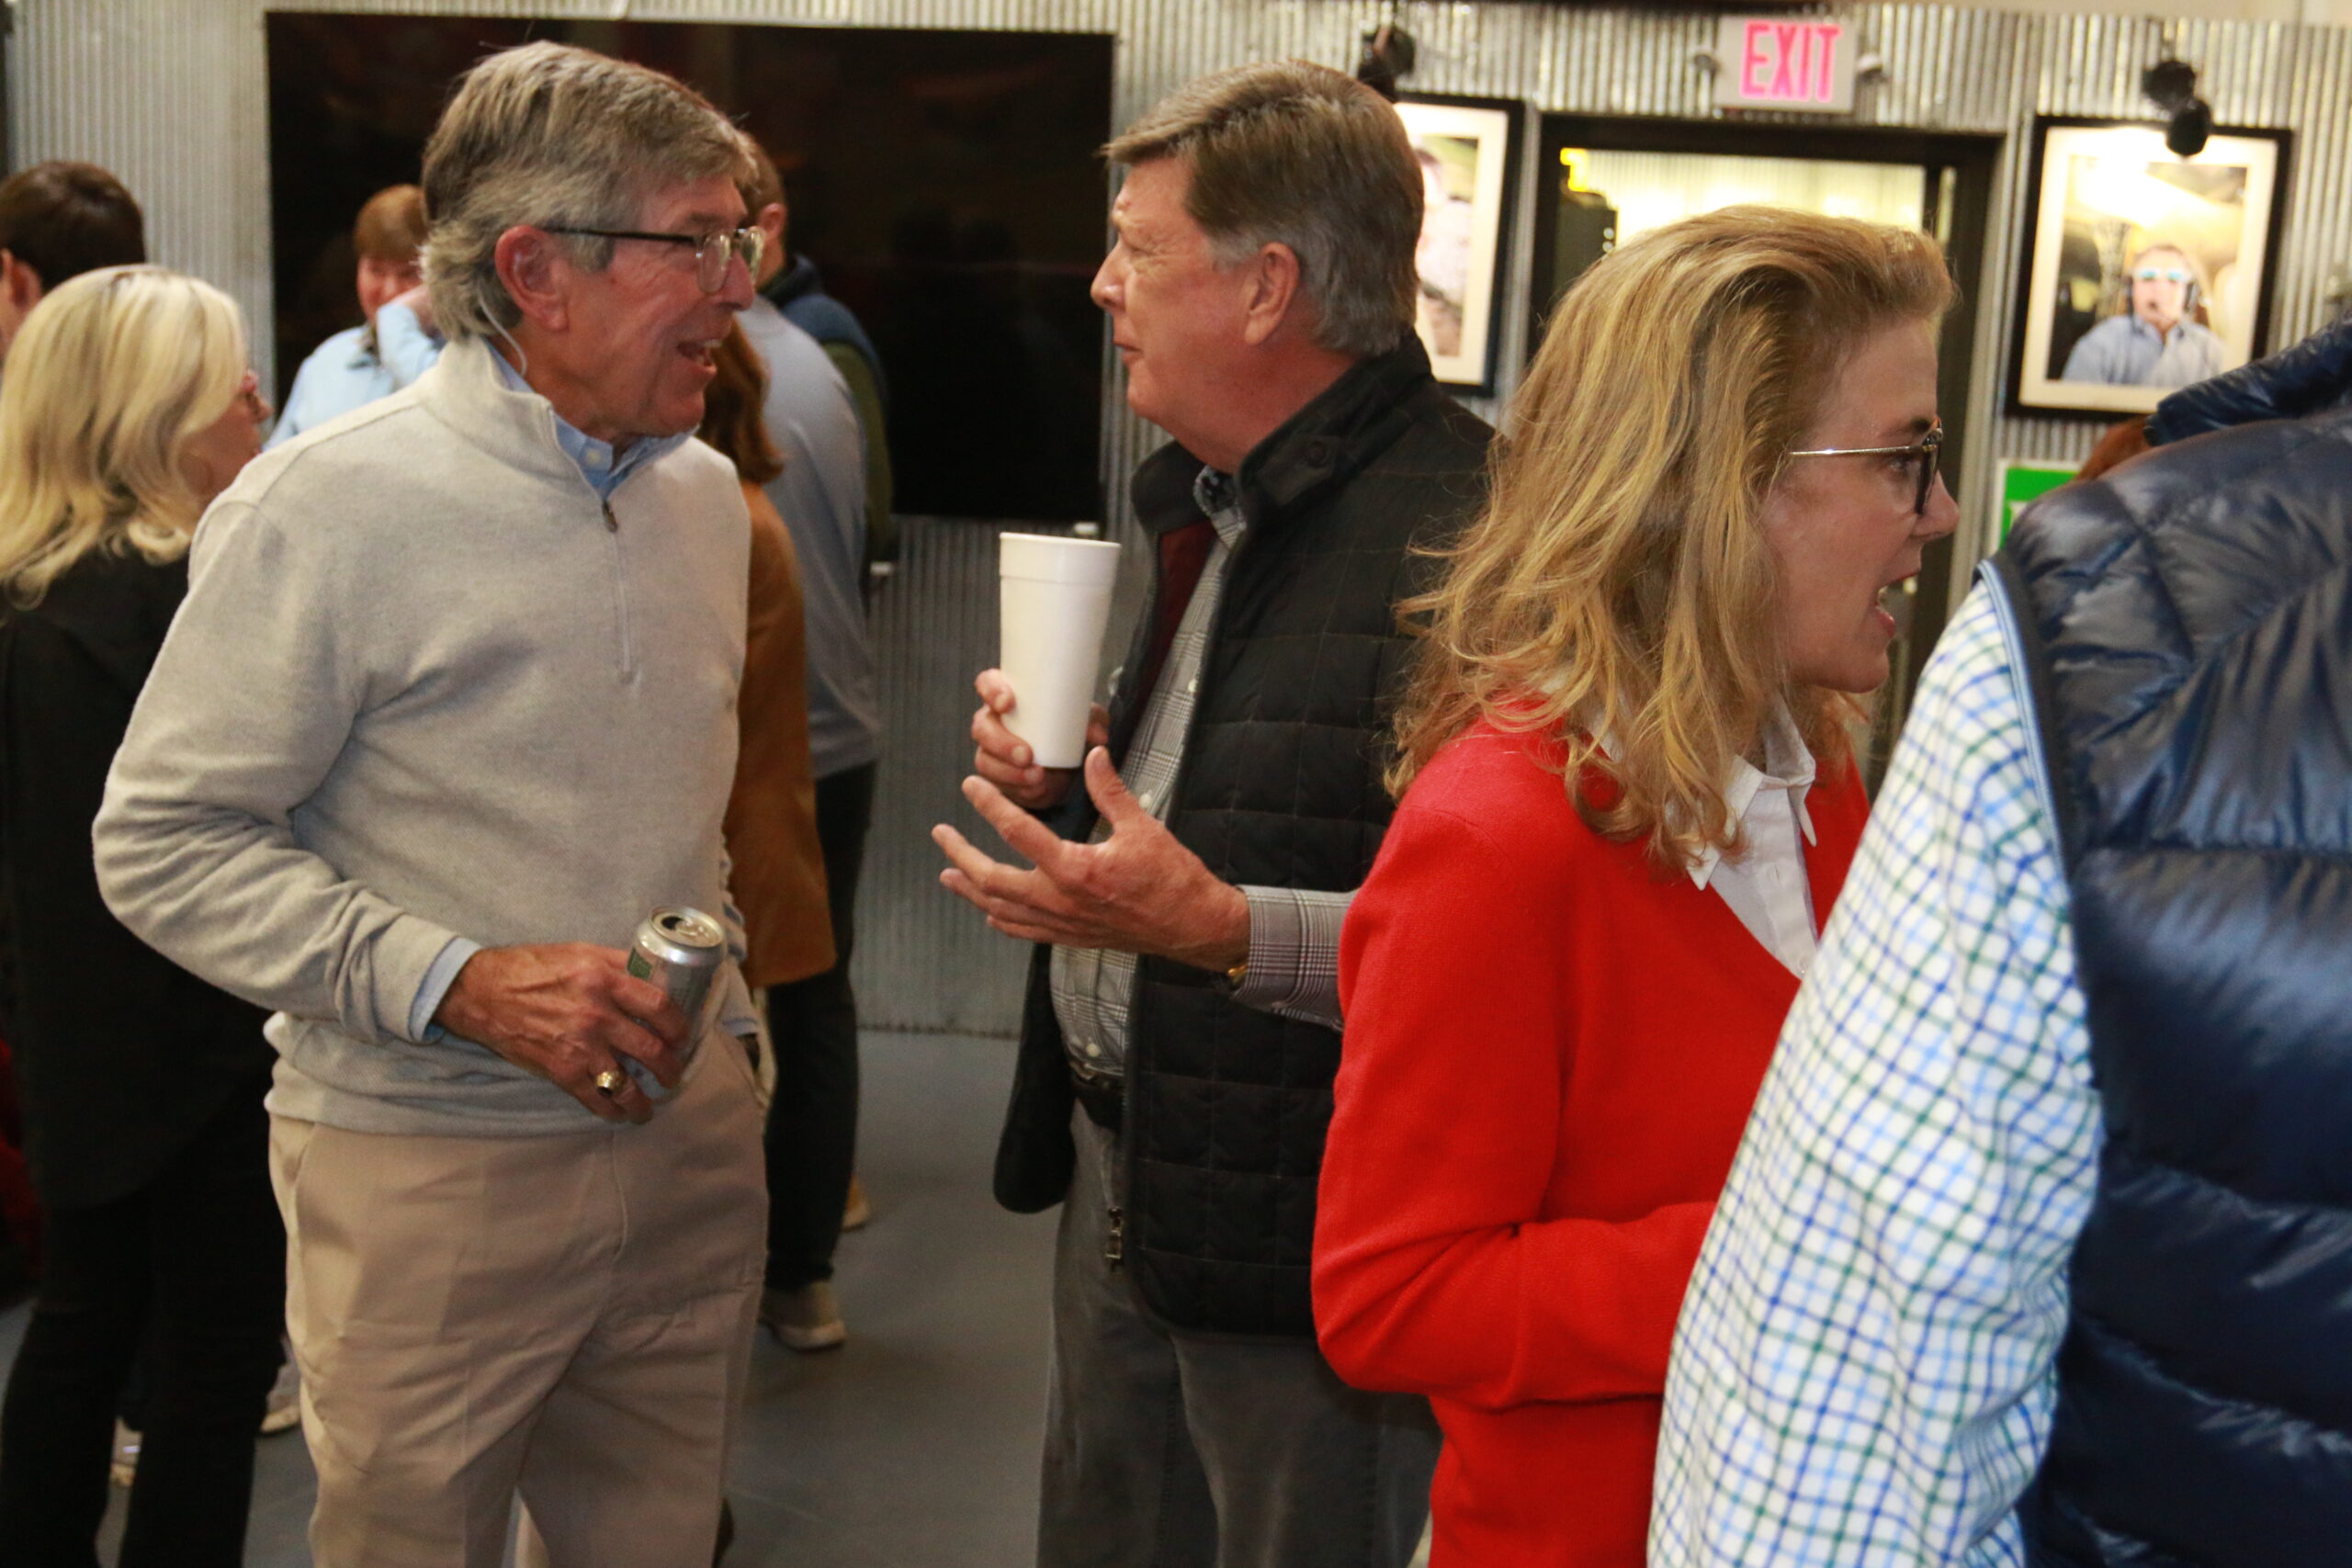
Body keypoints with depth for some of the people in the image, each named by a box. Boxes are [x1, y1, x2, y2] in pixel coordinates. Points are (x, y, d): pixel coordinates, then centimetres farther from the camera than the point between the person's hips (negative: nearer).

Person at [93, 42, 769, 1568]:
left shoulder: (706, 492, 9)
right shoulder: (332, 504, -13)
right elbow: (164, 843, -12)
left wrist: (721, 1013, 14)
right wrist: (460, 983, -20)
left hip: (687, 1139, 6)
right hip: (433, 1169, -5)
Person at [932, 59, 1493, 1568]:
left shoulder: (1463, 529, -21)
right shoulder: (1211, 508, 12)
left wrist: (1223, 928, -30)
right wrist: (1066, 775, 5)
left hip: (1304, 1232, -9)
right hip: (1123, 1174, 9)